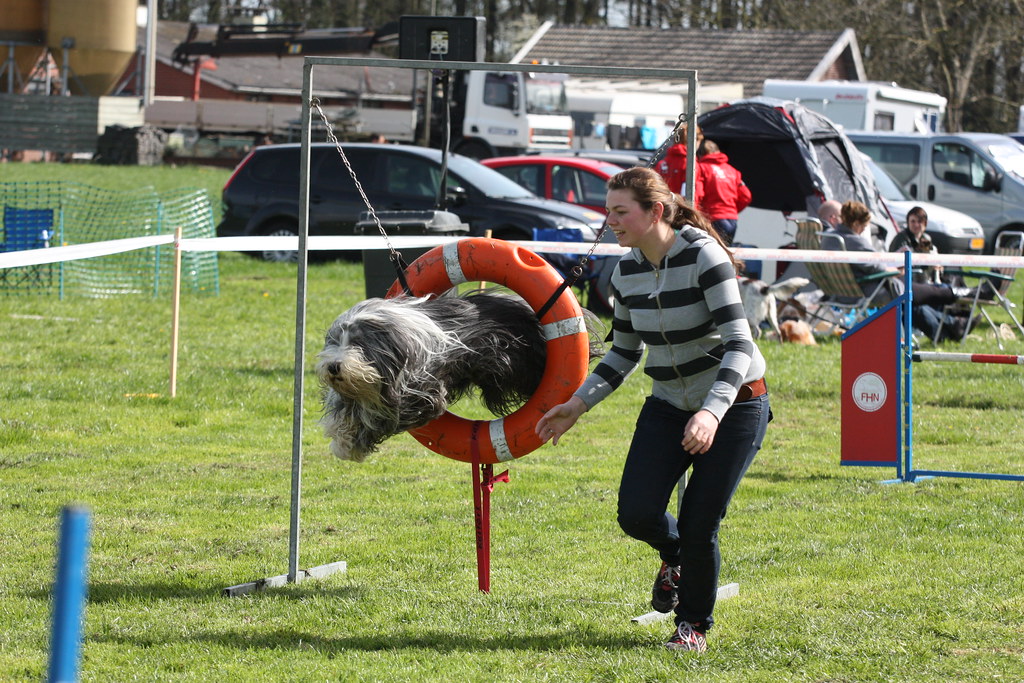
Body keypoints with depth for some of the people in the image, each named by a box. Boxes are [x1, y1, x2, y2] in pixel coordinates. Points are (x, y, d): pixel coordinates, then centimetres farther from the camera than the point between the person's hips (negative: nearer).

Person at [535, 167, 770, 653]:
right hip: (669, 407, 5)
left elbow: (738, 343, -25)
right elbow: (624, 353, 12)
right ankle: (674, 556, 25)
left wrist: (712, 412, -38)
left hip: (733, 404, -5)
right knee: (636, 512, -11)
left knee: (699, 525, -9)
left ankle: (695, 625, 16)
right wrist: (578, 404, 1)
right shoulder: (627, 270, 0)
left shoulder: (703, 256, -21)